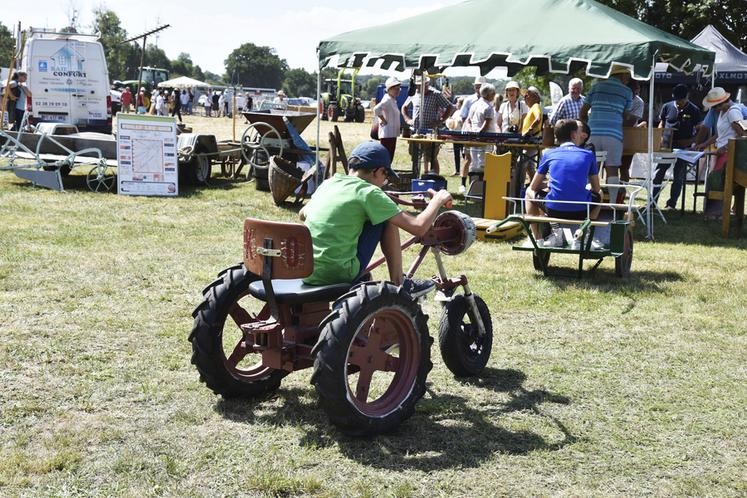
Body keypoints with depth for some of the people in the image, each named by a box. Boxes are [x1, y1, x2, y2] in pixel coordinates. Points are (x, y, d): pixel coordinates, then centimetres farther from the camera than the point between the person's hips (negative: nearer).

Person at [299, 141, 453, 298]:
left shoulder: (327, 184, 9)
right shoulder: (368, 192, -9)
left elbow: (302, 214, 30)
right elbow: (418, 227, -12)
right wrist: (437, 200, 6)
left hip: (306, 274, 7)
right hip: (340, 274, -7)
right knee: (388, 220, 6)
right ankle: (399, 285, 13)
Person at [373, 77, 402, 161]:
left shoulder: (393, 100, 16)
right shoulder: (387, 100, -15)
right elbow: (376, 109, -31)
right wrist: (384, 120, -20)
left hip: (392, 134, 10)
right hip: (387, 134, -10)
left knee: (390, 158, 14)